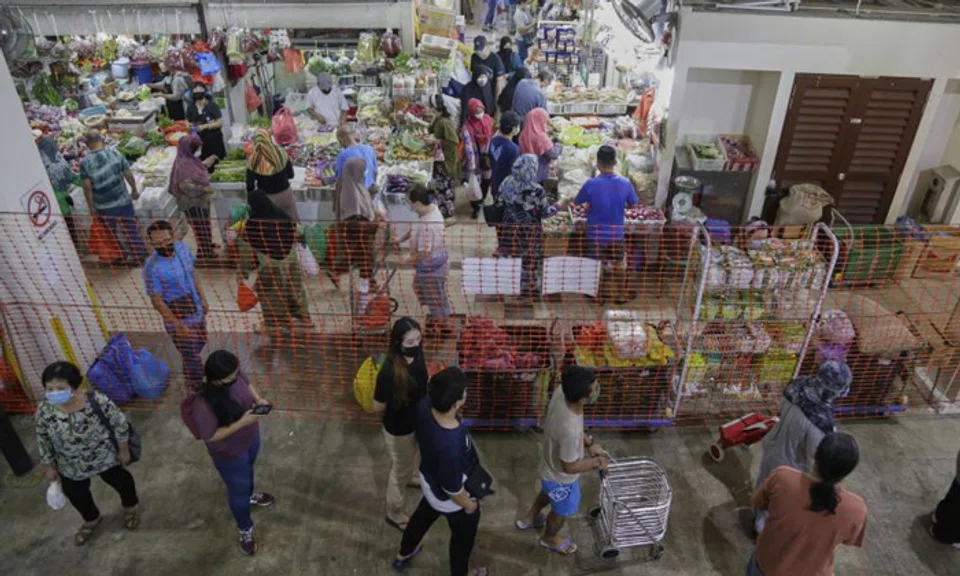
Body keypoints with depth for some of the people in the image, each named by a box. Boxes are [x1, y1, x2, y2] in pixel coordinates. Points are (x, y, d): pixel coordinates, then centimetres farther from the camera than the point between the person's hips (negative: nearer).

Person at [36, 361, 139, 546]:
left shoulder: (97, 401, -32)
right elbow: (43, 440, -5)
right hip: (70, 467, 3)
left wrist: (124, 450, -9)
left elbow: (120, 423, -17)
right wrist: (49, 466, 4)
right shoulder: (44, 410, -23)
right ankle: (91, 519, 60)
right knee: (76, 495, 26)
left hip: (105, 458, -2)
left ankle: (129, 507, 58)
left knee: (121, 482, 22)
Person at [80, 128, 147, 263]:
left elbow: (87, 187, -11)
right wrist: (134, 190, 13)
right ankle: (139, 253, 24)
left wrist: (91, 207, -1)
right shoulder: (115, 154, -9)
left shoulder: (85, 162, -11)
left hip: (103, 207, 0)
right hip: (123, 202, 0)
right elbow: (129, 175, -4)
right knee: (130, 229, 14)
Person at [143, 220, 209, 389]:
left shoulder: (181, 247, -10)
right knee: (192, 358, 8)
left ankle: (189, 375, 57)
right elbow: (157, 301, -21)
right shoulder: (152, 267, -29)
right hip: (179, 319, -7)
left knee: (201, 342, 29)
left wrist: (202, 297, 12)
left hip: (197, 311, 7)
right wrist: (178, 325, -21)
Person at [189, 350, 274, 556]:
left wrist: (258, 399, -17)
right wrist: (241, 423, -34)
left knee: (249, 470, 36)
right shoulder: (202, 405, -39)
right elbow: (210, 437, -28)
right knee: (238, 492, 20)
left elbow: (248, 383, 0)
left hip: (251, 438, 6)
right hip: (230, 454, -6)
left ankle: (250, 495, 69)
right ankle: (245, 530, 48)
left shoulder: (233, 374, -22)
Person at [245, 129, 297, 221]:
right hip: (284, 194, 1)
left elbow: (250, 184, -7)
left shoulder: (253, 161, -15)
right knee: (293, 221, 17)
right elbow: (290, 175, -1)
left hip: (265, 198, -1)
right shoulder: (281, 153, -13)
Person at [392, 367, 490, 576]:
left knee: (423, 515, 36)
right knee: (463, 537, 26)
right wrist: (469, 505, -8)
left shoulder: (425, 405, -26)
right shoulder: (450, 446, -47)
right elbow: (452, 489, -28)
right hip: (451, 500, -7)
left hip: (430, 482, 7)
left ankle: (403, 555, 65)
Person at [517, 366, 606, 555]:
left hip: (550, 464, 7)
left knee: (548, 492, 38)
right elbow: (569, 467, -28)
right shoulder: (569, 430, -47)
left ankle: (529, 518, 64)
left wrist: (589, 442, -2)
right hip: (561, 477, -6)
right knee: (562, 512, 27)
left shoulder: (562, 391, -25)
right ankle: (550, 539, 58)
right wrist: (597, 462, -13)